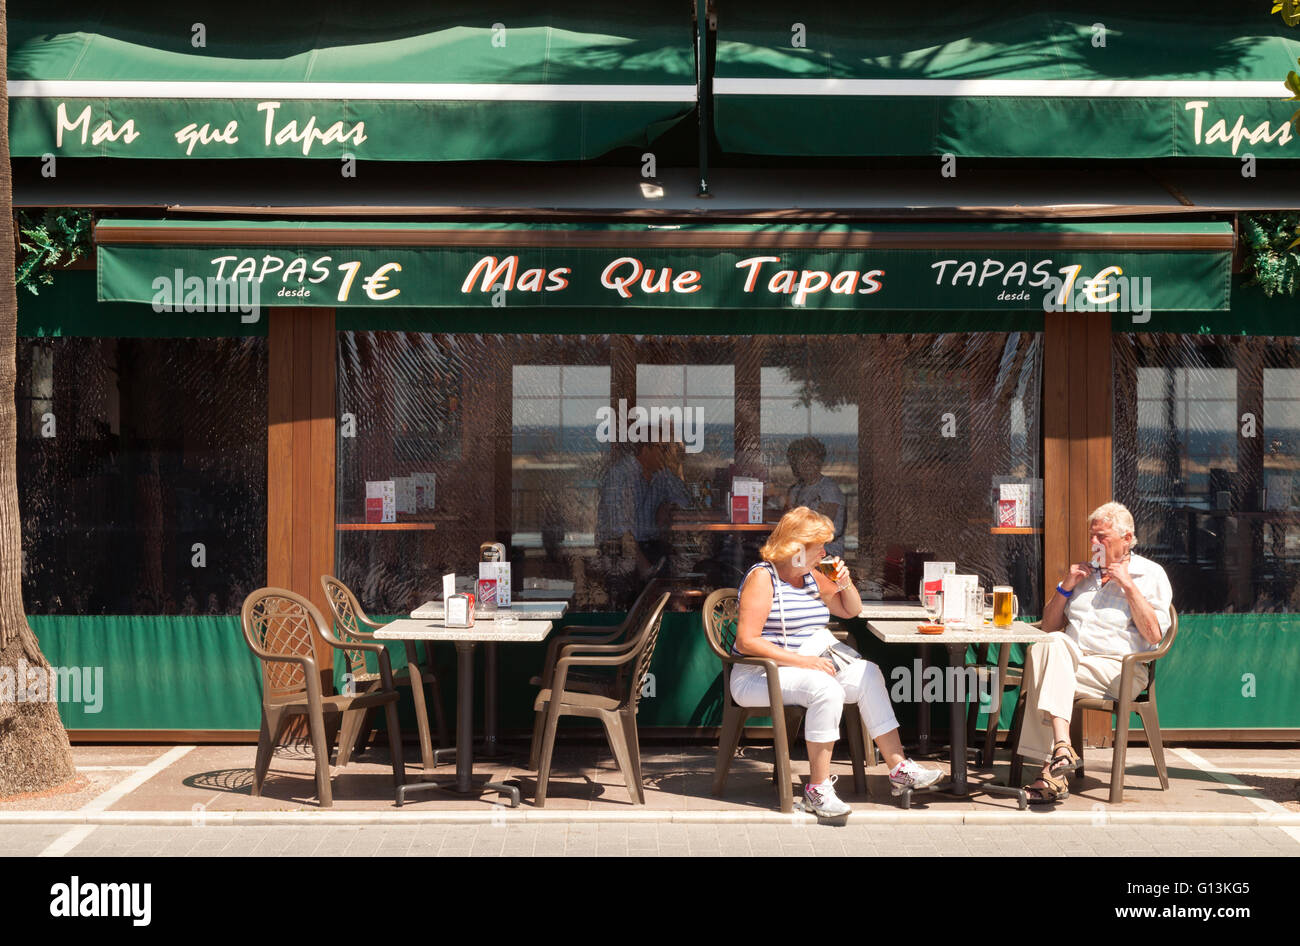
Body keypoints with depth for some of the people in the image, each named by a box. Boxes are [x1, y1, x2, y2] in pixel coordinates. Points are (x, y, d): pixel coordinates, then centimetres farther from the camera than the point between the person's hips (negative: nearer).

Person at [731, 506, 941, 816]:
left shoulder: (812, 577, 14)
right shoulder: (762, 577, -11)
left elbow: (851, 610, 28)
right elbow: (746, 641, -20)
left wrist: (844, 583, 6)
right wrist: (802, 660, -25)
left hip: (807, 667, 8)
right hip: (759, 678, -8)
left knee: (867, 674, -9)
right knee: (826, 689, -32)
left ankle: (898, 768, -6)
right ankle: (818, 788, -28)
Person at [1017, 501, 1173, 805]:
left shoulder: (1150, 574, 9)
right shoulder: (1086, 571, 25)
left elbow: (1154, 635, -6)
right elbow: (1049, 626, 21)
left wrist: (1127, 585, -8)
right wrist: (1065, 587, 7)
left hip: (1118, 669, -4)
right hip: (1069, 656, 4)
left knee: (1046, 675, -30)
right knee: (1049, 645, -32)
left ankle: (1050, 771, -33)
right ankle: (1061, 746, -44)